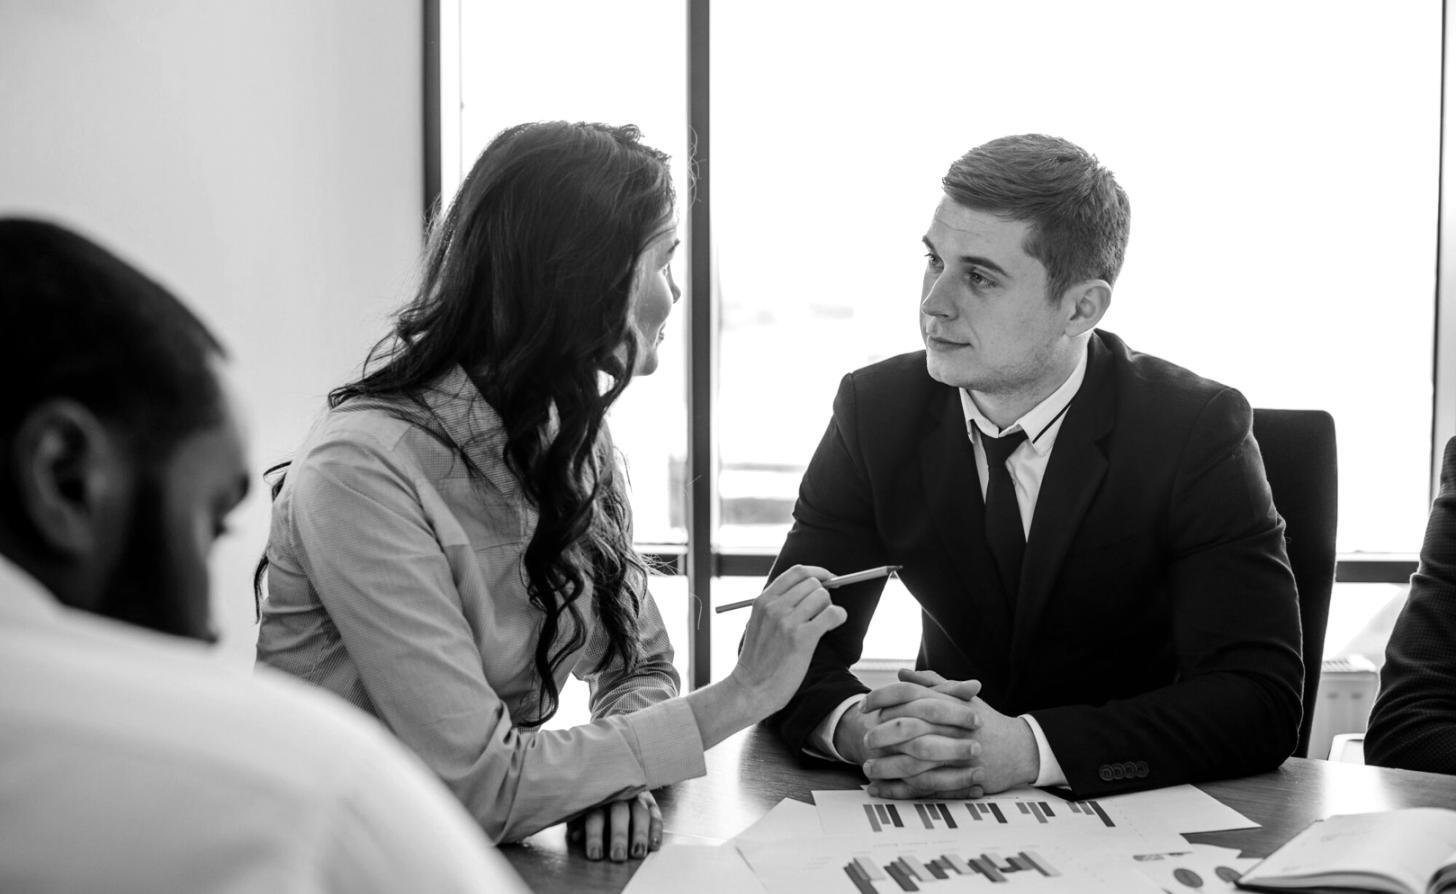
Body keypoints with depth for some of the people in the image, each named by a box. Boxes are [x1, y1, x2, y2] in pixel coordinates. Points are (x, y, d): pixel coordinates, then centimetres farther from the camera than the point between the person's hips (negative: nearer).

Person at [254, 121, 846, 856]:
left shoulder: (573, 436, 2)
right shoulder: (364, 470, -21)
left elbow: (640, 668, 7)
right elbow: (481, 787, -23)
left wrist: (620, 780, -14)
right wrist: (738, 696, -19)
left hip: (494, 853, 6)